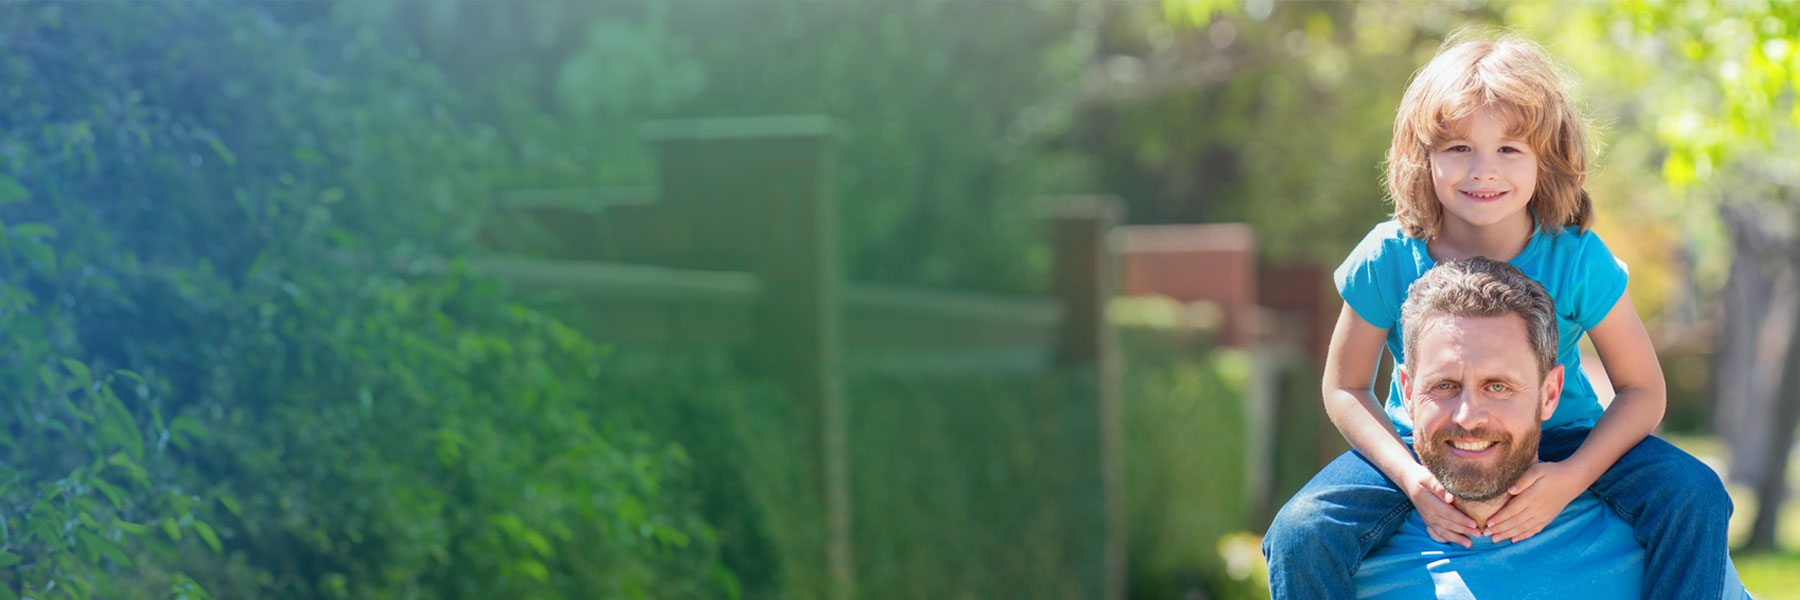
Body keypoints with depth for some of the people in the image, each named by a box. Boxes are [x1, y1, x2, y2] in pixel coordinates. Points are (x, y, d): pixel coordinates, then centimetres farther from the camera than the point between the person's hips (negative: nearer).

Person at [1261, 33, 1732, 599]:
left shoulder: (1578, 260, -17)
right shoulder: (1388, 260, -16)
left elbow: (1642, 391, -10)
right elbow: (1345, 388, -4)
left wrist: (1569, 478, -26)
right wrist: (1410, 478, -21)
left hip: (1561, 442, 0)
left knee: (1695, 497, -22)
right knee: (1299, 535, -23)